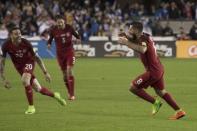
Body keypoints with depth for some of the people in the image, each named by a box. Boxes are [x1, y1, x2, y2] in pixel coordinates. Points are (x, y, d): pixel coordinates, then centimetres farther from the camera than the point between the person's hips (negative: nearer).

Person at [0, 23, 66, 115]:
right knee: (38, 89, 4)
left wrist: (45, 72, -11)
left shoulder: (26, 43, -24)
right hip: (19, 66, 2)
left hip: (29, 62, -2)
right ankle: (55, 95, 34)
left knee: (25, 80, -32)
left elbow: (36, 57, -13)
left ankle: (31, 107, -18)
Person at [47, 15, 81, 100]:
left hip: (70, 52, -2)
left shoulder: (69, 28, -9)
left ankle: (72, 94, -15)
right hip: (60, 53, 2)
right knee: (64, 73, 6)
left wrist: (78, 39, -16)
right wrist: (49, 44, -17)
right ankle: (69, 92, 24)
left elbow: (76, 35, 6)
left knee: (69, 71, -15)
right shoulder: (53, 30, -7)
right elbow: (50, 39, 5)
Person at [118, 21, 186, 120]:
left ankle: (155, 102, 2)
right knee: (160, 92, 21)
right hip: (158, 68, 10)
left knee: (133, 87, -5)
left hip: (153, 71, -10)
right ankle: (179, 111, 23)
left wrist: (127, 43, -42)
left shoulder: (143, 39, -22)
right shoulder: (144, 37, 7)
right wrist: (127, 38, 0)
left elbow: (142, 49, -44)